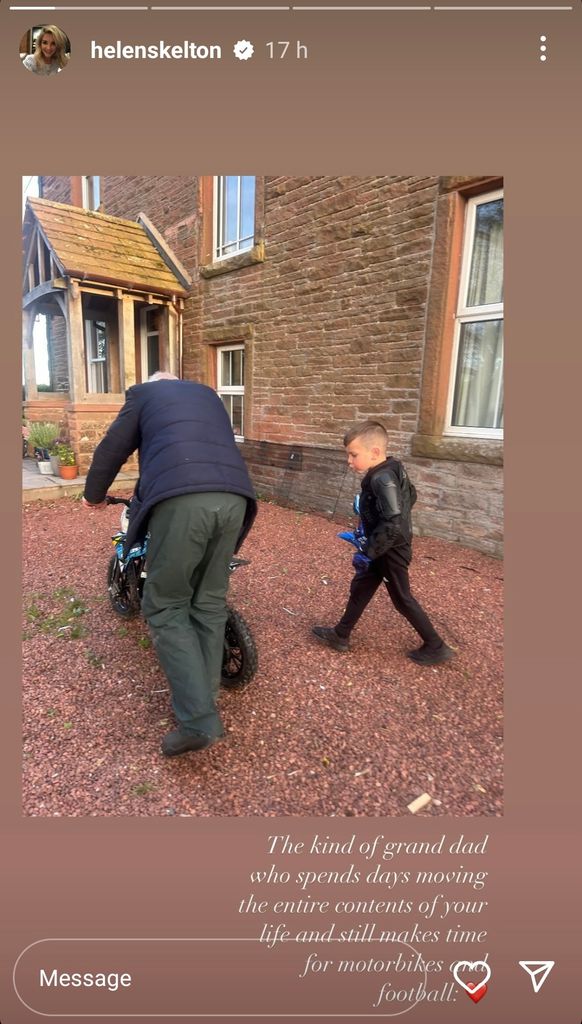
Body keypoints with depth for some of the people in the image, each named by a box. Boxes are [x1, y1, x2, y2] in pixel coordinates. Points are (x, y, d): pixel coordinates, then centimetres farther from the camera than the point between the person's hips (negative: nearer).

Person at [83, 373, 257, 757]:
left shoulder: (143, 392, 24)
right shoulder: (208, 394, 35)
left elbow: (112, 449, 25)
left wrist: (94, 493, 42)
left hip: (181, 499, -5)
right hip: (234, 496, 5)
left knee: (166, 606, 5)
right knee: (210, 602, 16)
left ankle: (199, 719, -1)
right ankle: (205, 702, 23)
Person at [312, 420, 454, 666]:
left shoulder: (381, 479, -29)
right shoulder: (393, 467, 0)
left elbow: (394, 525, -34)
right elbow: (410, 496, 15)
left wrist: (368, 551, -26)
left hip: (391, 550, -9)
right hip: (387, 547, 9)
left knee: (402, 600, 8)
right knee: (360, 588, 18)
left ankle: (436, 647, 24)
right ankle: (340, 635, 32)